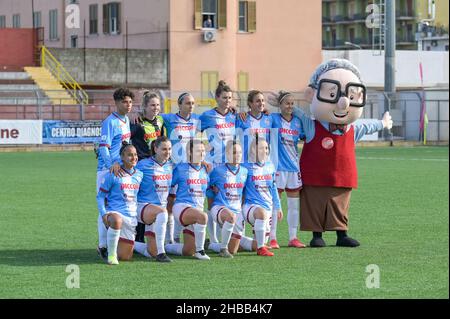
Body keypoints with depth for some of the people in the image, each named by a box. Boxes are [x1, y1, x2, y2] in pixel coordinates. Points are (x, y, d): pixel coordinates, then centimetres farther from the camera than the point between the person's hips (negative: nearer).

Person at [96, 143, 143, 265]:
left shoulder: (139, 175, 9)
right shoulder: (113, 175, -6)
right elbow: (100, 196, -3)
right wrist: (103, 214, -16)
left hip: (131, 217, 5)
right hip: (115, 212, -5)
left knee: (125, 257, 5)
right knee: (117, 221, -45)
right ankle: (111, 254, -26)